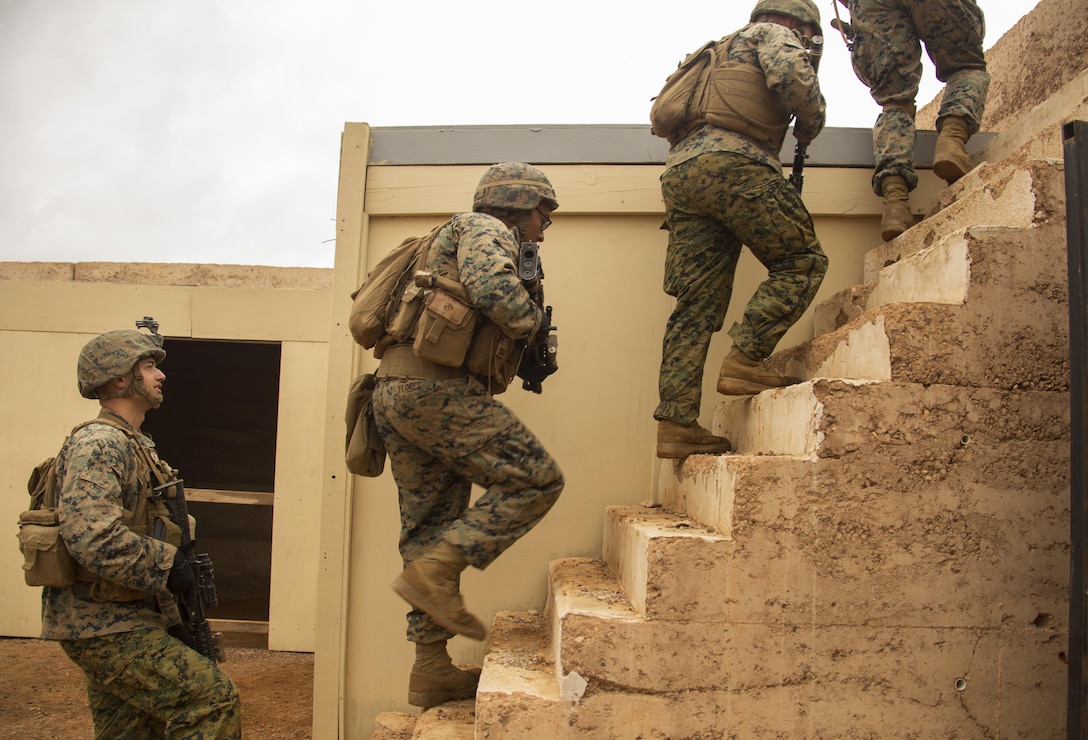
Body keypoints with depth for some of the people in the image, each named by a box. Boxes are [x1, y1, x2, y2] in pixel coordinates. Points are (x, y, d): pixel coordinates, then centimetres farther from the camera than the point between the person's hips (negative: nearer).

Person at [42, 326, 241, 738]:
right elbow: (91, 536, -31)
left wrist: (171, 622, 17)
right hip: (103, 626, -10)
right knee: (214, 697, -14)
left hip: (122, 620, 10)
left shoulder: (135, 445, 16)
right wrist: (168, 563, -19)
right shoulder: (97, 445, -15)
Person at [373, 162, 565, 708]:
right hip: (434, 387, -10)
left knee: (431, 525, 10)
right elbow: (493, 287, -19)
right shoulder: (487, 228, 3)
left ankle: (431, 670, 14)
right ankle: (434, 571, -12)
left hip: (394, 390, 10)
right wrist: (533, 321, -1)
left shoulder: (459, 236, 33)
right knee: (536, 480, -6)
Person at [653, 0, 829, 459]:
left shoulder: (724, 52, 40)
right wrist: (810, 127, 10)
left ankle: (675, 423, -7)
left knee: (698, 305, 0)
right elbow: (793, 77, -8)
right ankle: (744, 361, -14)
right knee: (801, 260, 0)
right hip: (730, 163, -8)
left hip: (679, 172, 8)